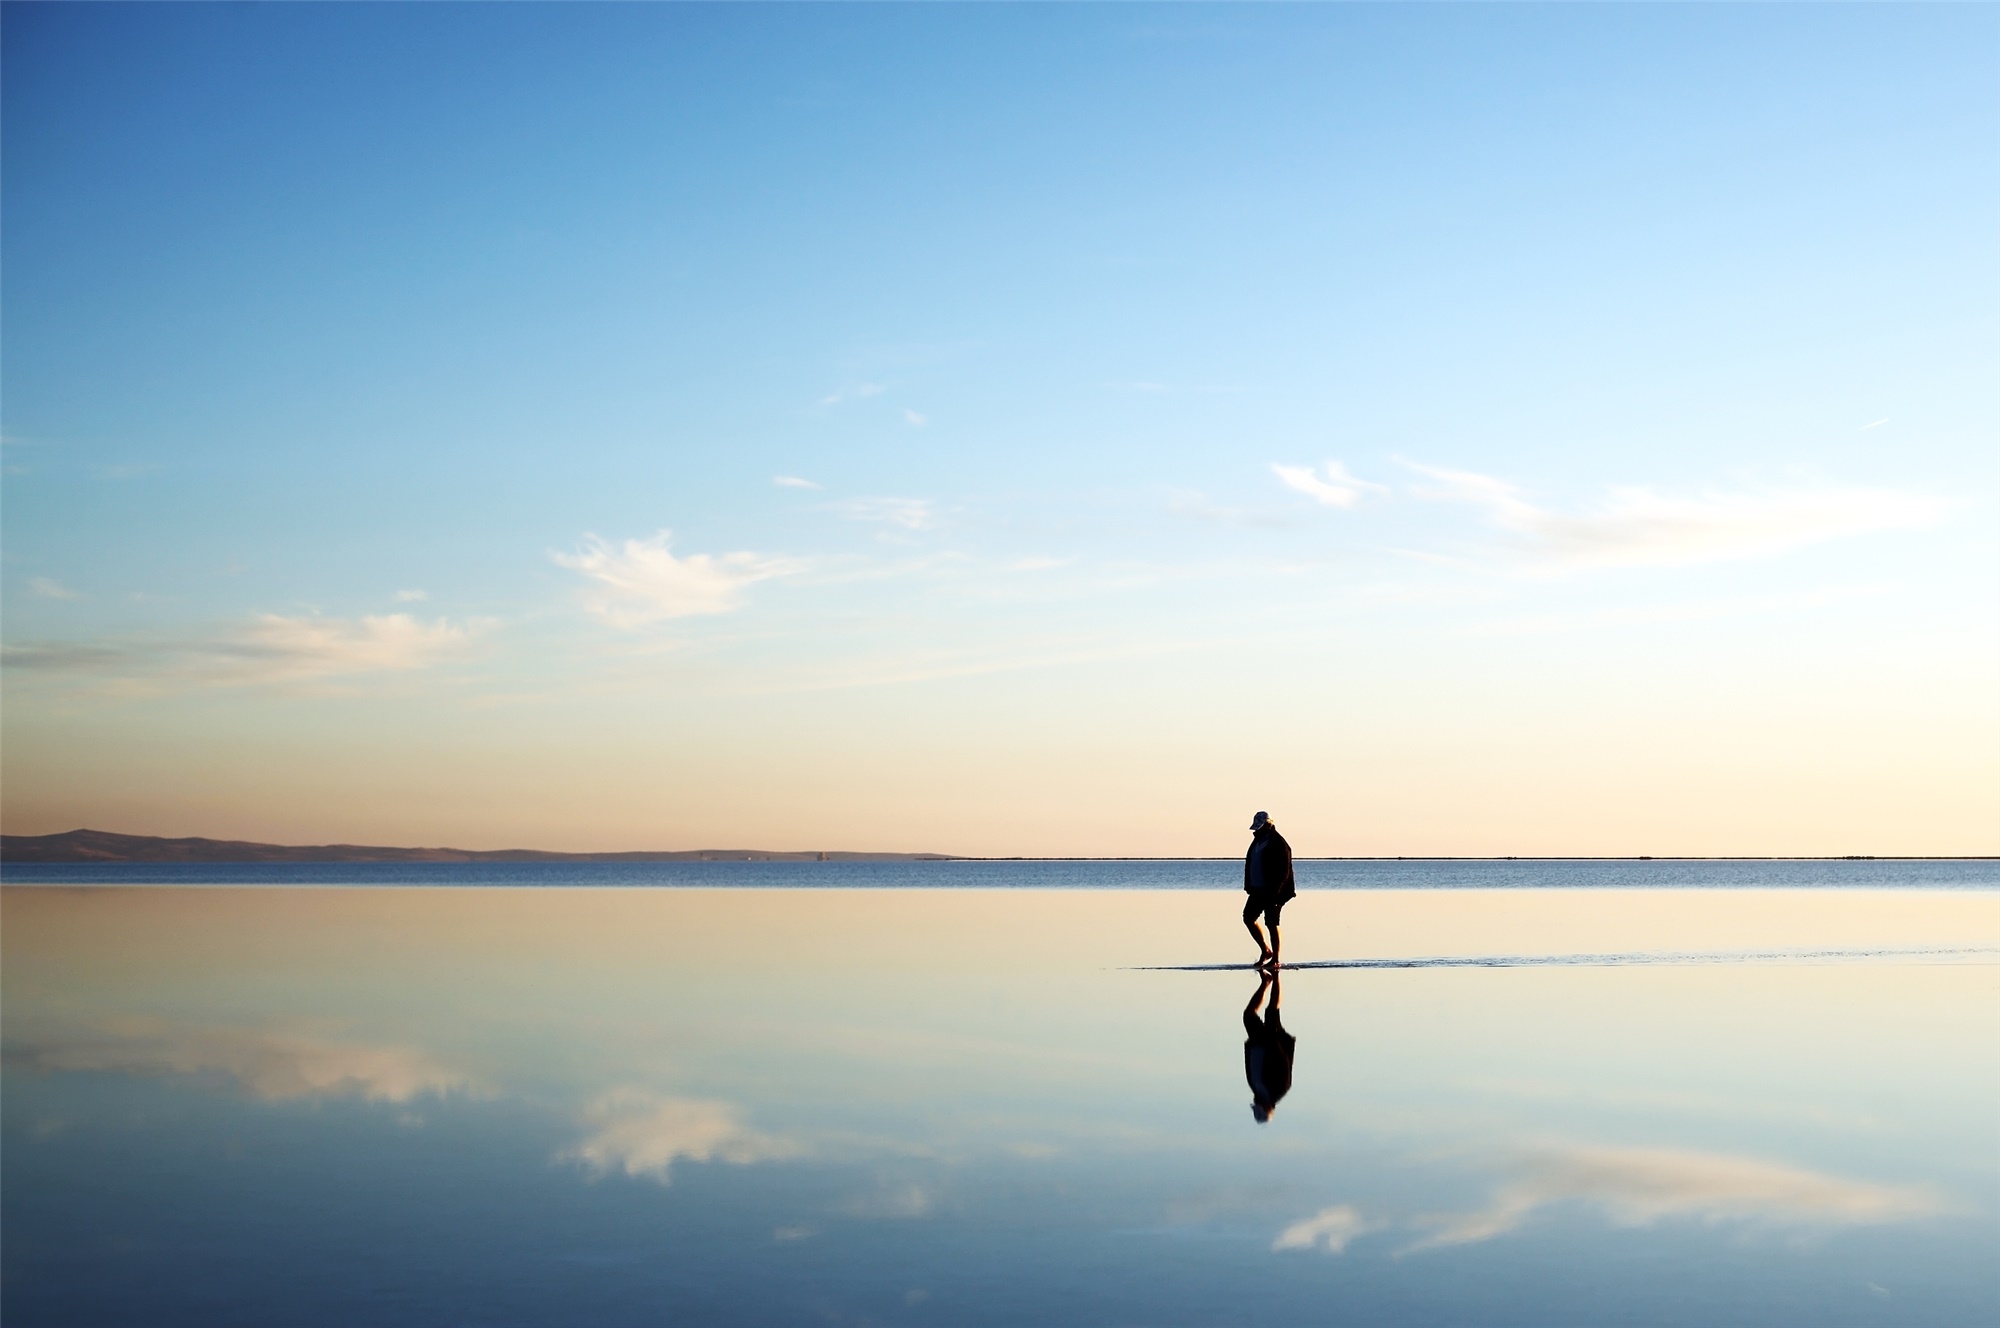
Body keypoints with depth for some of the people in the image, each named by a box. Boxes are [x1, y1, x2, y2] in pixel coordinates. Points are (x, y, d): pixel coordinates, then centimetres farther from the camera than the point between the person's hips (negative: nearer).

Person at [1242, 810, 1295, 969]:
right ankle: (1265, 950, 21)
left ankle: (1275, 960, 4)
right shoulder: (1257, 841, 13)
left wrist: (1275, 891, -21)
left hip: (1272, 892, -9)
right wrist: (1249, 887, 13)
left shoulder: (1278, 844, -14)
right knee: (1248, 917, 9)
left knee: (1272, 924, -4)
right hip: (1257, 890, 9)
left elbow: (1283, 870, -17)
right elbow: (1250, 865, 18)